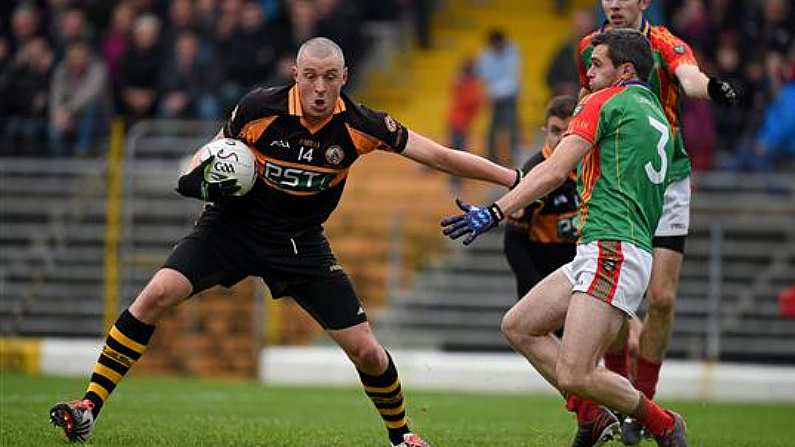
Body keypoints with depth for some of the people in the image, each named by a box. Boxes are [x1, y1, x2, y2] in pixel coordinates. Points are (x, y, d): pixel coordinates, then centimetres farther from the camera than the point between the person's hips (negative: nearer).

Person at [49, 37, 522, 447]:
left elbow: (440, 156, -12)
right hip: (234, 225, -1)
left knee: (366, 351, -4)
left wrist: (517, 179, -14)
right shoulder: (259, 108, -18)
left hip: (301, 243, 1)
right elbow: (215, 153, 2)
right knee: (156, 296, -22)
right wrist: (200, 180, -21)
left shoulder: (359, 125, -16)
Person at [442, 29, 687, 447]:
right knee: (518, 326, 12)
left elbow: (554, 171, -12)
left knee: (574, 377, -17)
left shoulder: (604, 102, -3)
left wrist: (494, 212, -13)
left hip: (613, 254, -10)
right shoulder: (657, 118, 22)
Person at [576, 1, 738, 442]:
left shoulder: (666, 46, -13)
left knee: (661, 298, -7)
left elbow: (689, 77, -35)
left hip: (665, 185, -3)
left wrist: (709, 87, -58)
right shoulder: (589, 48, 1)